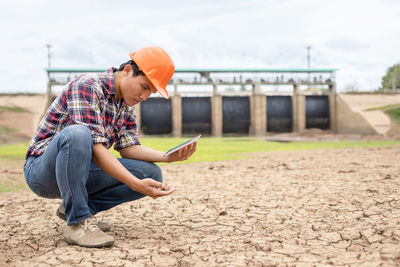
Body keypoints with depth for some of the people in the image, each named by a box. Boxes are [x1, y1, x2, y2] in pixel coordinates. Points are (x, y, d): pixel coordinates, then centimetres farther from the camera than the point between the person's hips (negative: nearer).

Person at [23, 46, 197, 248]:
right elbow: (95, 147, -28)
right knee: (76, 133, -38)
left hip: (80, 171, 7)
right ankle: (77, 222, -23)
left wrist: (167, 156, -15)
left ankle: (73, 207, 2)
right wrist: (136, 184, -36)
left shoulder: (126, 105, 6)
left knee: (152, 173, -9)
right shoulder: (87, 85, -20)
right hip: (41, 170, -7)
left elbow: (128, 147, 2)